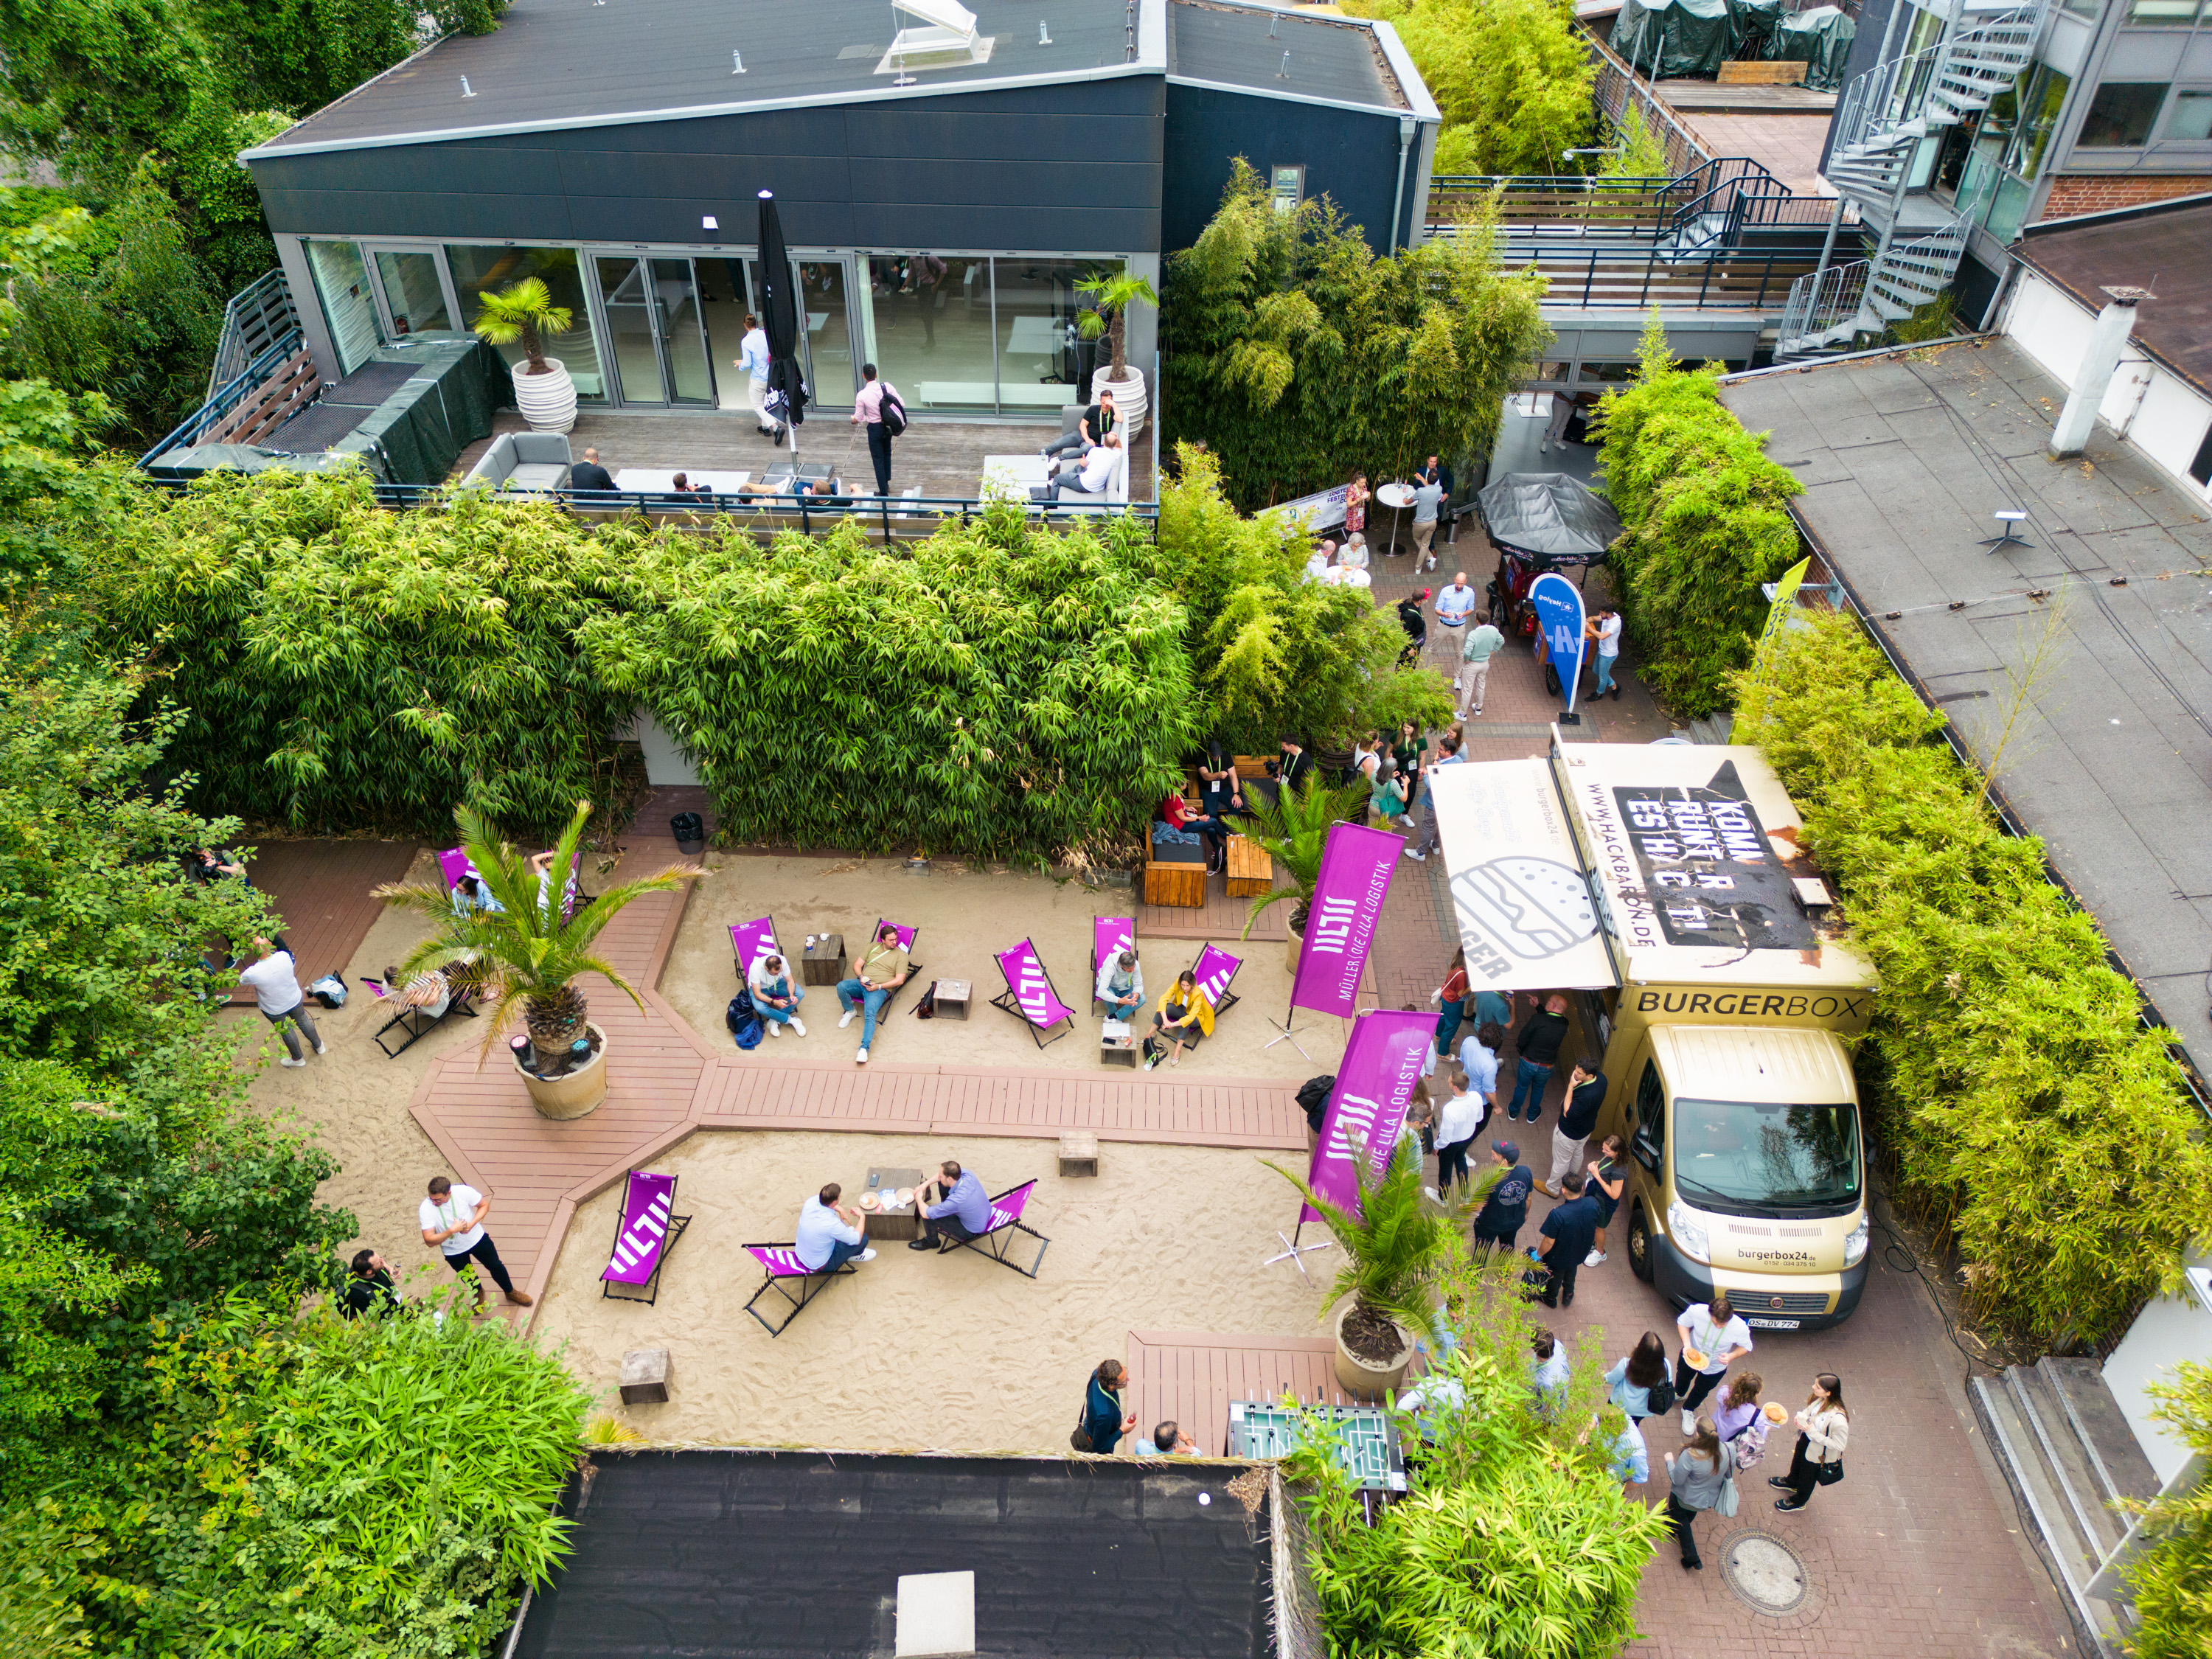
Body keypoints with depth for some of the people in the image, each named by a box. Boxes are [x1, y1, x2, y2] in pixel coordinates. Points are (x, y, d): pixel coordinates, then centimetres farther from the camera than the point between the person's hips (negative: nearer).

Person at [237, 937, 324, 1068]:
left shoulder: (253, 973, -36)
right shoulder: (284, 956, -29)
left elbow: (240, 980, -11)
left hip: (274, 1010, -2)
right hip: (295, 1000, 2)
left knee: (286, 1032, 24)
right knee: (303, 1022, 29)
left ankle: (298, 1059, 48)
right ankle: (319, 1046, 52)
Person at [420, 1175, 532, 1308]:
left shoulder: (464, 1192, -29)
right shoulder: (426, 1209, -30)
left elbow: (484, 1205, -12)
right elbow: (429, 1241, -29)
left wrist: (471, 1224, -27)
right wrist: (452, 1230, -42)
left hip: (476, 1238, 0)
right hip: (453, 1251, 0)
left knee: (496, 1266, 16)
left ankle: (510, 1292, 44)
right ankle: (478, 1293, 58)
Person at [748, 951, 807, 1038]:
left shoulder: (782, 961, -30)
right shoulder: (756, 968, -38)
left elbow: (790, 981, -14)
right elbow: (757, 994, -31)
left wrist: (791, 995, -34)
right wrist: (774, 1002, -44)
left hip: (777, 983, 3)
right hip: (761, 988, -3)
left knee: (800, 993, -20)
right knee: (760, 1008, -34)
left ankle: (774, 1020, -10)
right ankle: (792, 1020, -14)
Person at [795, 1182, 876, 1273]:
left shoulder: (811, 1201, -19)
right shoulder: (833, 1224, -36)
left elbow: (826, 1200, 10)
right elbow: (857, 1239, -17)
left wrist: (840, 1210, -1)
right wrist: (861, 1217, -5)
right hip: (819, 1266, -7)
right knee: (863, 1238, 0)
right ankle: (855, 1254, 31)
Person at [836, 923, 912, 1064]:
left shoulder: (901, 955, 7)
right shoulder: (873, 947, 19)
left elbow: (900, 980, -2)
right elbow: (857, 965, 18)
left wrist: (878, 986, -12)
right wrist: (861, 977, -5)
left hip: (880, 990, -4)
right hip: (862, 983, 4)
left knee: (870, 1015, -32)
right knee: (841, 986, -28)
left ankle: (864, 1049, -40)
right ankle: (850, 1011, 1)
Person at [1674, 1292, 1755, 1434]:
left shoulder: (1740, 1328, -38)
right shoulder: (1697, 1311, -39)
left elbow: (1745, 1347, -15)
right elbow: (1682, 1322, -16)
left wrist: (1732, 1356, -34)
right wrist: (1687, 1345, -30)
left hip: (1715, 1367, 0)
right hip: (1691, 1355, 0)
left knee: (1701, 1391, 27)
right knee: (1683, 1379, 32)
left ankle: (1688, 1410, 60)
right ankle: (1679, 1394, 69)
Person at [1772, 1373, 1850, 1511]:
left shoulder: (1838, 1419, -42)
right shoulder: (1818, 1399, -22)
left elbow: (1839, 1445, -30)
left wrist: (1813, 1432, -33)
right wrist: (1800, 1417, -19)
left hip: (1816, 1453, -6)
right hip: (1804, 1440, 6)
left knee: (1807, 1478, 25)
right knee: (1796, 1463, 36)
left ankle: (1799, 1501, 55)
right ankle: (1791, 1482, 68)